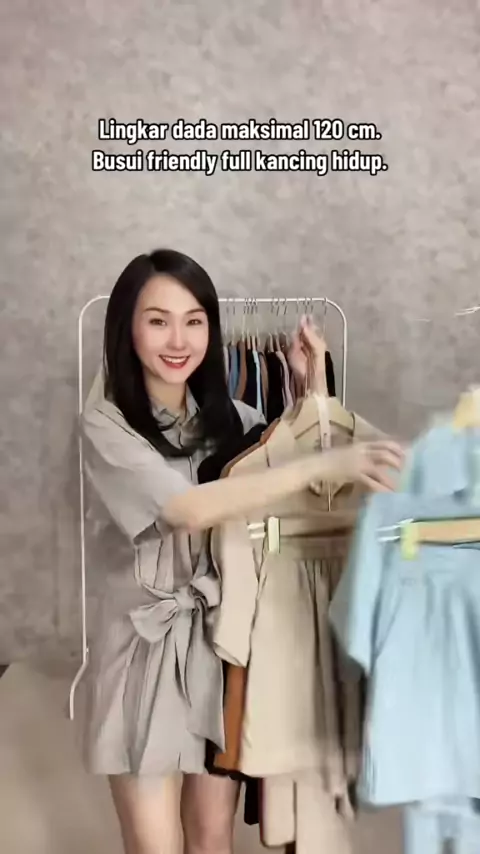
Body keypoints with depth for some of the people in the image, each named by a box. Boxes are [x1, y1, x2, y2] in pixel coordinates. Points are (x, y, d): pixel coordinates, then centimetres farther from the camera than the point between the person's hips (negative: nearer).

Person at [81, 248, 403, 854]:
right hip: (147, 632, -3)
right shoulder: (106, 422, -12)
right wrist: (324, 465, -30)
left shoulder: (224, 413, 4)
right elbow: (190, 508, -25)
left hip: (223, 628, 4)